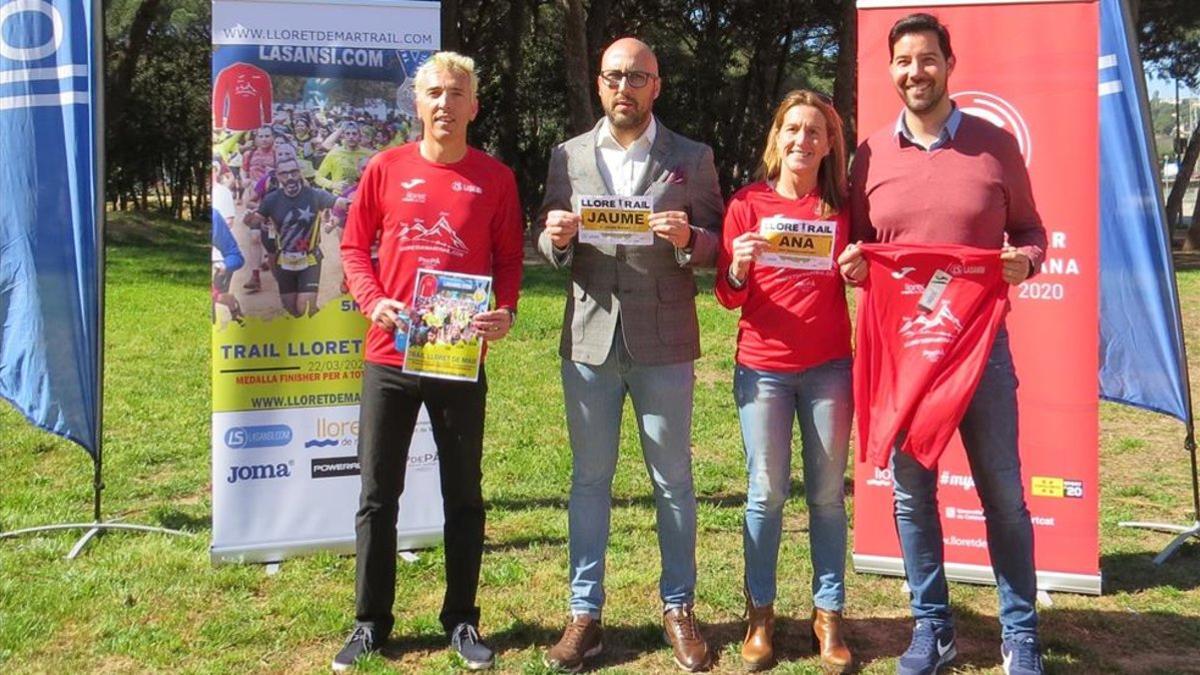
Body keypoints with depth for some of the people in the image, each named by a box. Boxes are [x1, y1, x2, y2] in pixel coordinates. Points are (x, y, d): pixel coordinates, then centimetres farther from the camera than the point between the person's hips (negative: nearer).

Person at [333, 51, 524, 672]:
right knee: (378, 493, 8)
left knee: (463, 493, 9)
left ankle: (461, 619, 24)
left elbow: (509, 258, 6)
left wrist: (505, 312, -12)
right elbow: (354, 245, 8)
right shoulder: (386, 168, 3)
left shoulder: (495, 178, 1)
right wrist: (372, 300, -9)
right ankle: (371, 622, 21)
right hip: (390, 355, 1)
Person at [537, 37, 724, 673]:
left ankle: (678, 607, 23)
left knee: (673, 480, 8)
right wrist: (557, 237, -14)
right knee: (589, 479, 9)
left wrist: (687, 239, -19)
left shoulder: (692, 158, 3)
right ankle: (584, 612, 20)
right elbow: (547, 246, 8)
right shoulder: (568, 156, 7)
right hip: (589, 338, 2)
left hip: (663, 341, -1)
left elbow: (716, 244, 2)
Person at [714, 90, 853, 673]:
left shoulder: (842, 207, 5)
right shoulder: (748, 204, 1)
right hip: (763, 367, -1)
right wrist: (739, 267, -20)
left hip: (829, 367, 1)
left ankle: (828, 615, 16)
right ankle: (760, 613, 15)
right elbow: (728, 296, 0)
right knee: (766, 493, 2)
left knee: (828, 494, 5)